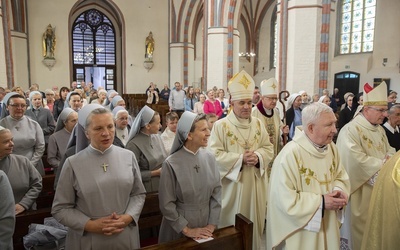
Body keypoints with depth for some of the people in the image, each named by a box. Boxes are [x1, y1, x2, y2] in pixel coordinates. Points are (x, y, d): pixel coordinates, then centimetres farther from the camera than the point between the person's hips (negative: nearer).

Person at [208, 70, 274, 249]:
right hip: (232, 186, -4)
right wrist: (241, 158, -21)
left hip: (255, 185, 5)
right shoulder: (220, 125, -10)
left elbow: (269, 148, 6)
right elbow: (214, 155, -16)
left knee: (254, 223, 18)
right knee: (233, 226, 9)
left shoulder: (258, 124, 5)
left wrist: (258, 157, -15)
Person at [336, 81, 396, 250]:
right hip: (360, 190, -8)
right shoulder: (350, 130, -21)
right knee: (359, 227, 8)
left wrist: (390, 157, -9)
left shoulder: (380, 130, 8)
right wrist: (383, 163, -16)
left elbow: (389, 150, 14)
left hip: (378, 187, 8)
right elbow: (358, 160, -28)